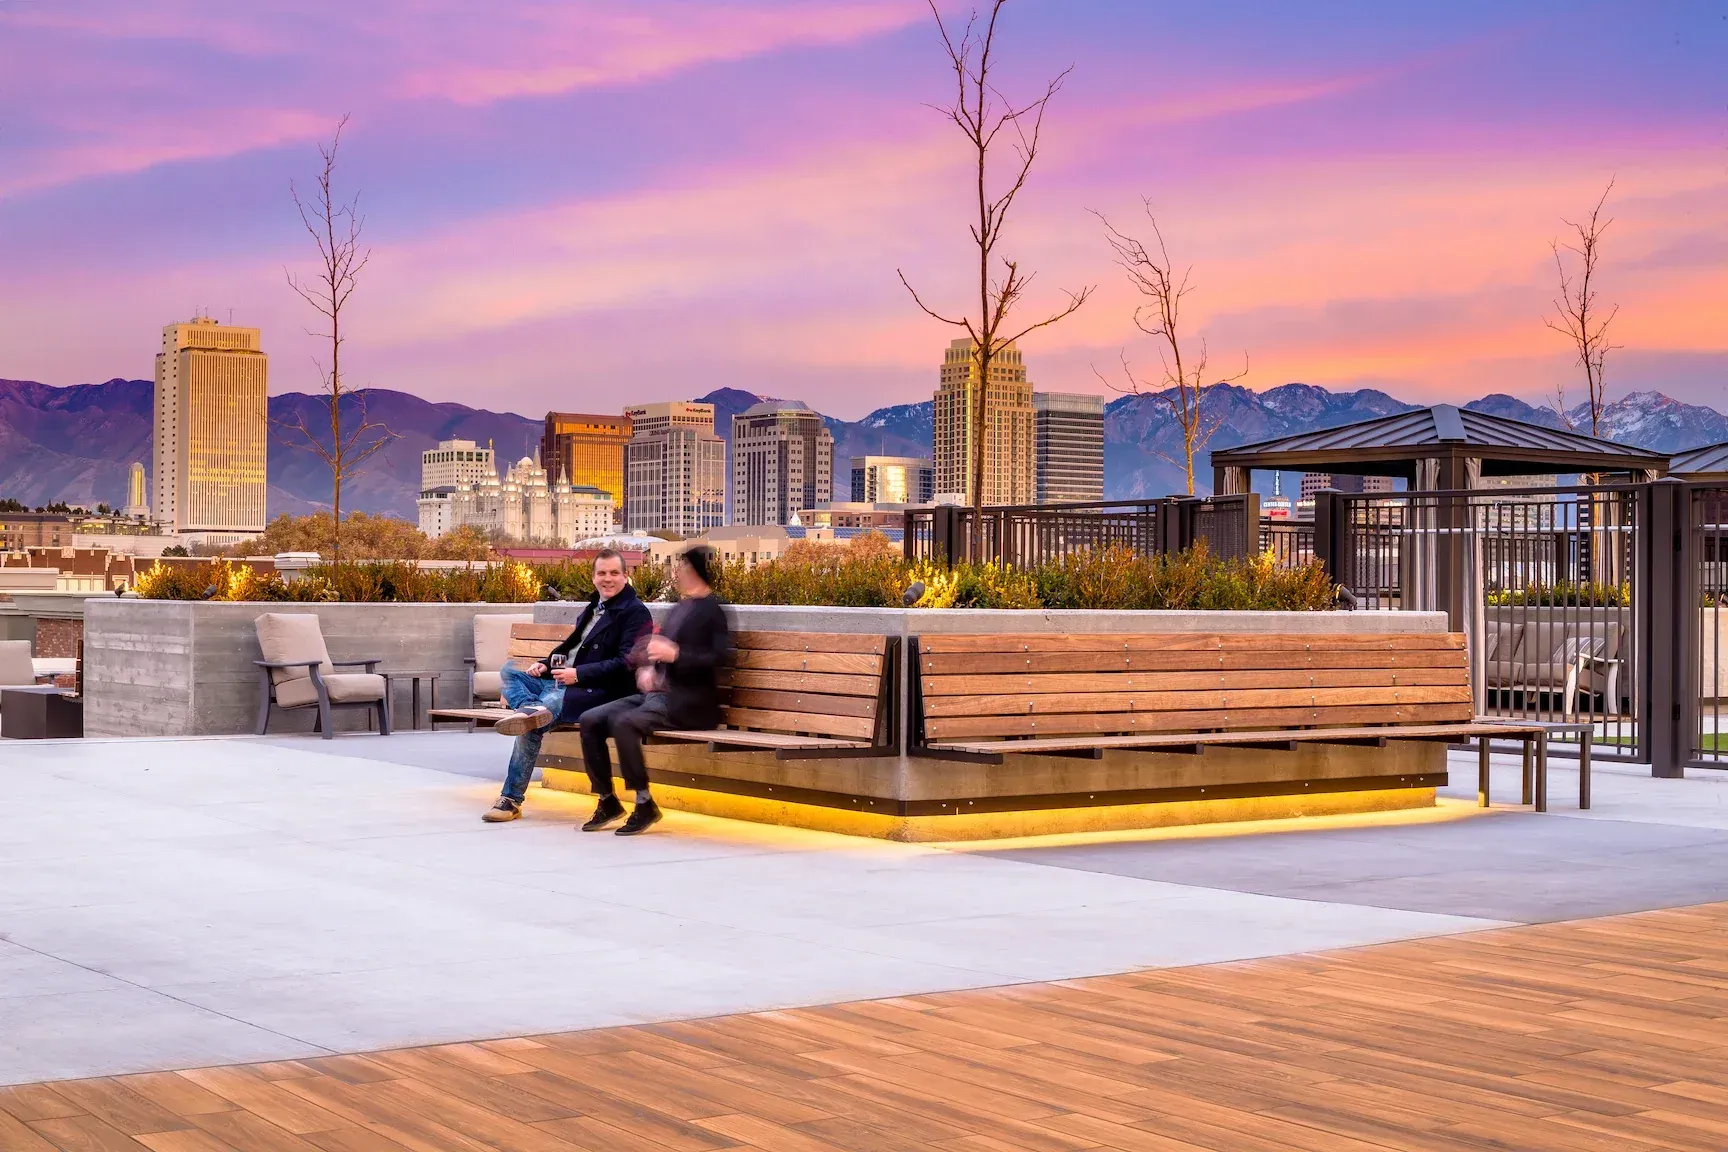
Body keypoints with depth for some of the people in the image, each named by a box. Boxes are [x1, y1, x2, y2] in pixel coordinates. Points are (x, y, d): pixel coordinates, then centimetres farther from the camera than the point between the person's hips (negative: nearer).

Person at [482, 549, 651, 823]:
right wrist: (546, 664, 10)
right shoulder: (594, 607, 26)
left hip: (600, 692, -9)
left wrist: (579, 674, -23)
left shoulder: (635, 612, -4)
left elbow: (627, 664, -16)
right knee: (510, 671, -10)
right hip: (564, 683, 9)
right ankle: (532, 709, -38)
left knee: (539, 717, -33)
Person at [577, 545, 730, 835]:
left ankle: (645, 804, -21)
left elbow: (721, 657, -17)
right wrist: (647, 668, 5)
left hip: (689, 701, -9)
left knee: (624, 722, -32)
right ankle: (607, 800, 1)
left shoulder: (710, 609, -5)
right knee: (590, 721, -6)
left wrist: (675, 654, -21)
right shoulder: (679, 608, 21)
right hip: (658, 692, 9)